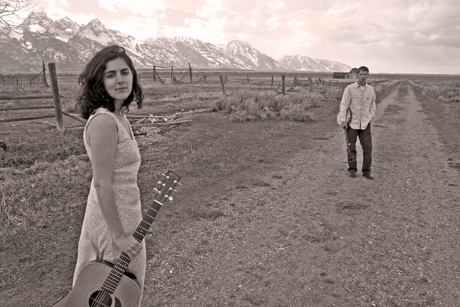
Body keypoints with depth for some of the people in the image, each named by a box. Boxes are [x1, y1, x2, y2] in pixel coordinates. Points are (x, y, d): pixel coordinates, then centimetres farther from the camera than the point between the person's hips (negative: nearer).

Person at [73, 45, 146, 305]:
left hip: (124, 212, 8)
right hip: (114, 218, -8)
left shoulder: (119, 116, 5)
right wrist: (119, 235, -21)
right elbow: (102, 184, -25)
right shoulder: (104, 121, -24)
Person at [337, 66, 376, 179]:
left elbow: (372, 104, 15)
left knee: (367, 147, -1)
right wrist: (342, 120, -18)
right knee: (351, 148, 7)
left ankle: (366, 171, 10)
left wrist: (372, 117, 10)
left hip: (365, 123, 3)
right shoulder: (349, 88, -10)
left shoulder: (371, 89, 1)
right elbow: (344, 105, -12)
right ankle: (352, 169, 22)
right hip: (352, 123, -2)